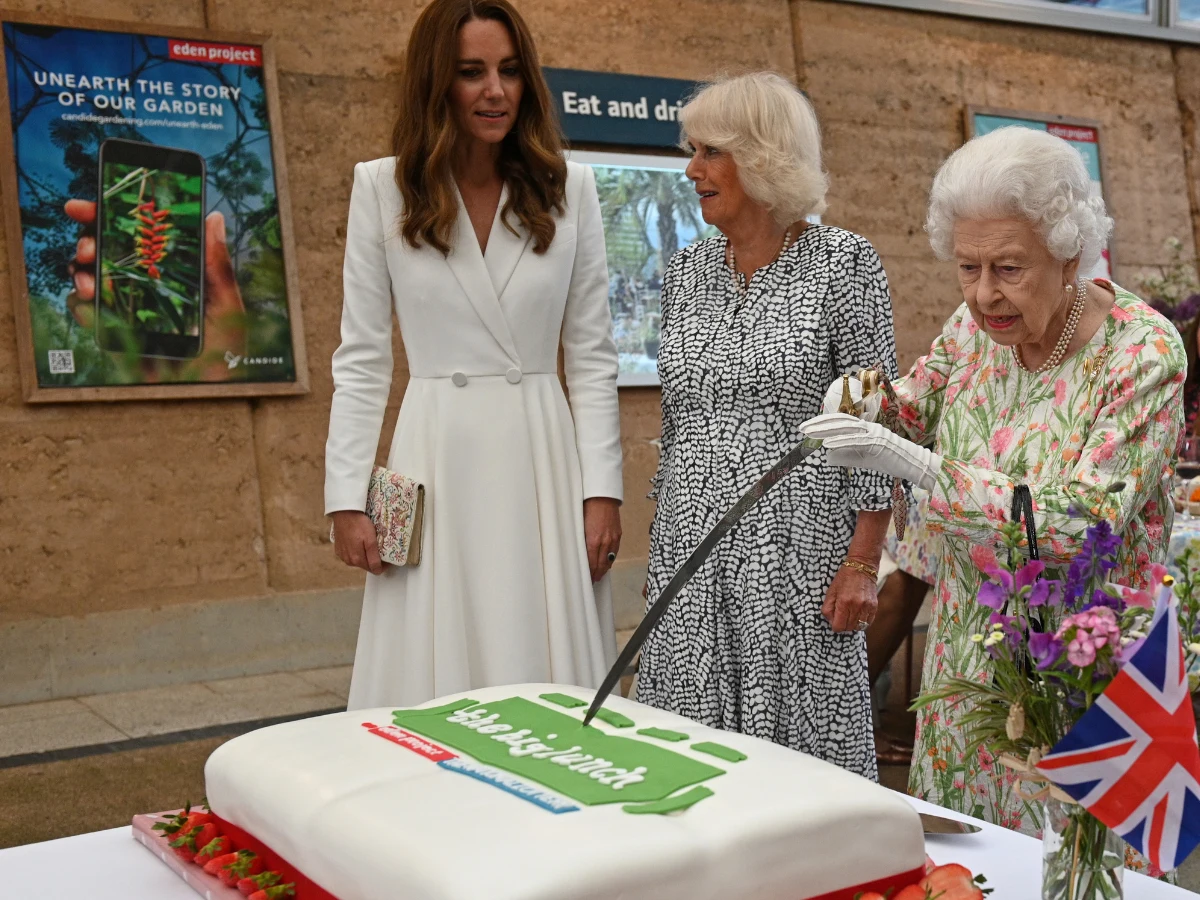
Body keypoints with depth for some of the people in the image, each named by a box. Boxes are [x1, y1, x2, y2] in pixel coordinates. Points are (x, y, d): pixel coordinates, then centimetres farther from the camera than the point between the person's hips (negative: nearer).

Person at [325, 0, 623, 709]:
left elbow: (592, 355, 5)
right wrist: (347, 497, -2)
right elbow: (361, 359, 4)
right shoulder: (384, 188, 2)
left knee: (552, 690, 5)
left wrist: (603, 488, -2)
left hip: (544, 458, 1)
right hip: (438, 462, -1)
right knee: (436, 695, 3)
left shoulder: (570, 188, 5)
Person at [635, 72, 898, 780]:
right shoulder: (687, 270, 11)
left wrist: (863, 561, -12)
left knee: (801, 755, 1)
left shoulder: (843, 262, -5)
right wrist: (662, 547, 16)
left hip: (796, 553, -5)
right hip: (691, 548, 5)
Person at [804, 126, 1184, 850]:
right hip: (968, 645, 5)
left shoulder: (1143, 352, -18)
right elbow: (909, 414, 13)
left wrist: (923, 469, -34)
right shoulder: (977, 327, -2)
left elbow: (1083, 526, -25)